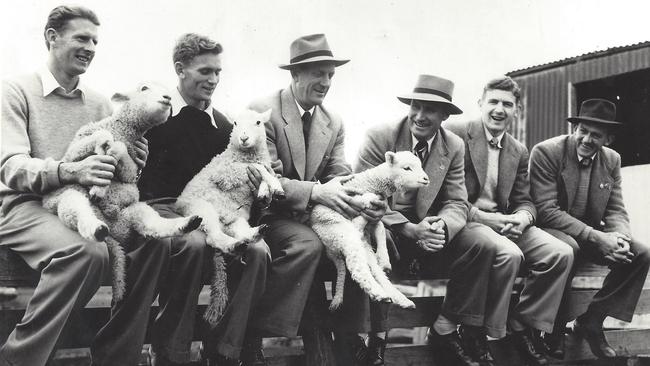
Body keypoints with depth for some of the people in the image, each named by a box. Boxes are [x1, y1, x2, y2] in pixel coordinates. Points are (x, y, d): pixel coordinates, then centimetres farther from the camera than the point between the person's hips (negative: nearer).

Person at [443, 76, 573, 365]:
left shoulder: (519, 152, 17)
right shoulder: (454, 134, -4)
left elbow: (524, 200, 14)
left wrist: (522, 218, -12)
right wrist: (482, 217, -18)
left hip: (504, 222, 6)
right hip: (466, 221, -6)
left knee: (561, 253, -16)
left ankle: (528, 327, -4)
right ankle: (516, 328, -10)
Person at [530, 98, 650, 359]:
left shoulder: (611, 160, 4)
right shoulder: (546, 152, -15)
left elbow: (616, 210, 3)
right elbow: (546, 210, -22)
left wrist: (620, 237, -22)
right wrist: (597, 238, -29)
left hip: (591, 234, 6)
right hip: (552, 230, -6)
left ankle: (591, 320, -4)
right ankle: (556, 326, -16)